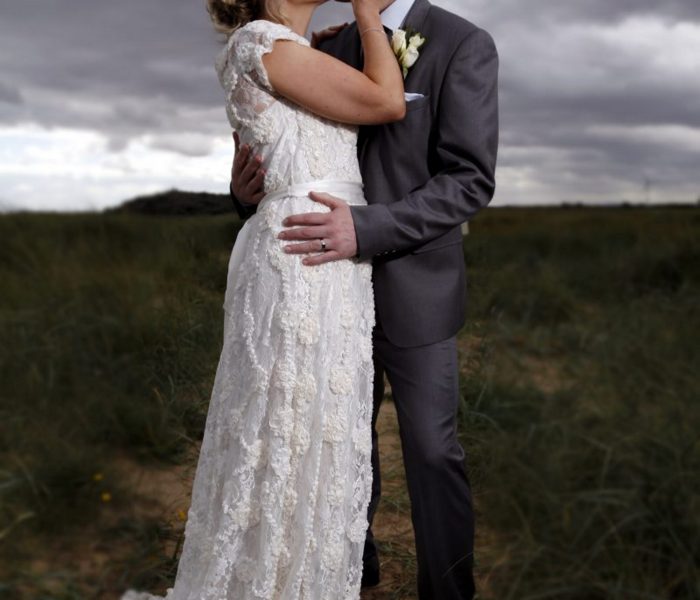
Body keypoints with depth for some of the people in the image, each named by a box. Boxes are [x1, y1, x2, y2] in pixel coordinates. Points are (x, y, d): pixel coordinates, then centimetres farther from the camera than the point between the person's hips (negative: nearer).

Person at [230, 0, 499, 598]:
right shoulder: (328, 52, 4)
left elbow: (470, 182, -20)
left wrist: (367, 229, -33)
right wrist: (247, 190, -18)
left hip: (413, 293, -5)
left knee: (431, 449, 5)